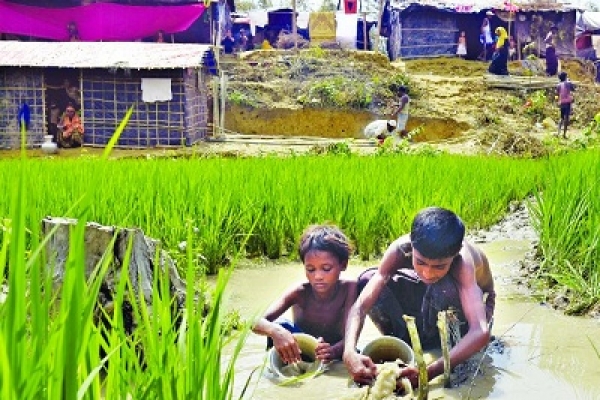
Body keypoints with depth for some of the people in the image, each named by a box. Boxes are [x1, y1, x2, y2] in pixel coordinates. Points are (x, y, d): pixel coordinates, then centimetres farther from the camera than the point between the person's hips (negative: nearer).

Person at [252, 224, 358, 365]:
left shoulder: (350, 288, -23)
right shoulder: (300, 292, -23)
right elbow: (256, 322, -33)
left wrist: (334, 351, -54)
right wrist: (275, 331, -57)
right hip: (298, 353, 0)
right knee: (280, 327, -28)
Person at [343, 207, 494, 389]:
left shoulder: (463, 261, -41)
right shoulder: (401, 249, -32)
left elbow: (481, 332, -52)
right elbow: (360, 306, -35)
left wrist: (430, 371, -61)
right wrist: (350, 353, -54)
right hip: (433, 298, 4)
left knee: (442, 286, -39)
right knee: (367, 279, -19)